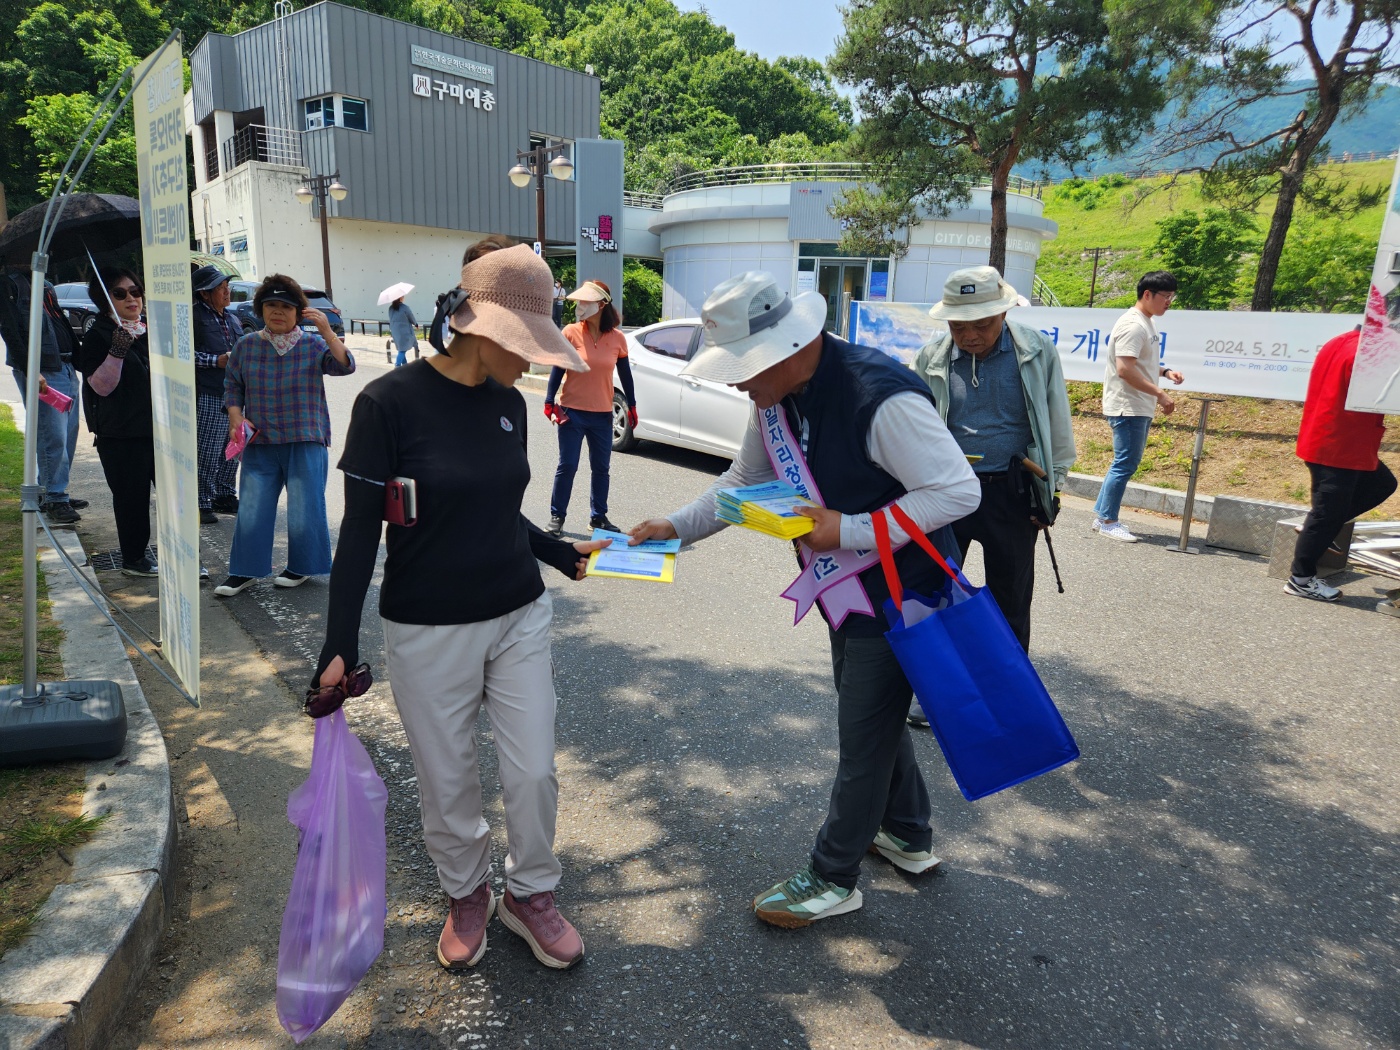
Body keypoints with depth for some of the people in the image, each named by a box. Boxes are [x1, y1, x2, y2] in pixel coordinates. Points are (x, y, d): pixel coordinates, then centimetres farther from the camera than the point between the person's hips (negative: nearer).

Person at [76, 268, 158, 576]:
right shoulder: (98, 336, -5)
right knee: (132, 496, 2)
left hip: (159, 428, 5)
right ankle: (133, 559, 16)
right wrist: (117, 351, -24)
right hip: (121, 435, -5)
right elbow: (100, 386, -14)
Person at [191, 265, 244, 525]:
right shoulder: (195, 316, -7)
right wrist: (217, 361, -17)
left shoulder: (232, 318, 18)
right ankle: (202, 503, 3)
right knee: (207, 453, -5)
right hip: (209, 396, -8)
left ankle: (225, 495, 26)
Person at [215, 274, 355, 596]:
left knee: (305, 506, 2)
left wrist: (326, 330, -26)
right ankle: (245, 571, 15)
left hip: (305, 440, -2)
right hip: (259, 443, 3)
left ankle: (301, 566, 20)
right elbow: (232, 386, 14)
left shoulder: (313, 345, -1)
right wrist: (237, 420, -1)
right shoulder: (246, 345, 7)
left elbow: (344, 366, -16)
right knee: (251, 507, 4)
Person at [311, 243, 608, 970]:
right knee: (447, 784, 11)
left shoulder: (508, 403, 1)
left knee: (533, 771, 8)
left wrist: (563, 554, 8)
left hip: (519, 617, 4)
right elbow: (360, 529, -11)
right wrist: (340, 645, -12)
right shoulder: (390, 402, -14)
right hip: (428, 631, -4)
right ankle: (467, 895, 38)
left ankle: (530, 894, 33)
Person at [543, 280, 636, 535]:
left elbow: (625, 373, 9)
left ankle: (599, 517, 23)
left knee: (601, 468, 10)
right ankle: (557, 516, 16)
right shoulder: (571, 332, -6)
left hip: (602, 414, 2)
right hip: (572, 412, -2)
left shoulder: (617, 338, -1)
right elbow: (557, 369, -4)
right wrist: (549, 403, -9)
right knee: (567, 466, 2)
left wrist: (631, 405, 12)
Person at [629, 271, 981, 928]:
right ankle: (908, 836, 46)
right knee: (868, 714, 23)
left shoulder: (880, 398, -31)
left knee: (865, 732, 5)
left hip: (899, 593, -9)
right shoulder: (776, 395, -3)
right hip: (845, 590, 9)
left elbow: (959, 491, -28)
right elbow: (745, 479, 9)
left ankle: (832, 879, 24)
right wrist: (677, 525, -3)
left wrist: (851, 530, -30)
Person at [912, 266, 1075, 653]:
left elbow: (1056, 424, 5)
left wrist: (1053, 486, 5)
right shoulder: (932, 357, 0)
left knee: (1010, 602, 12)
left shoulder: (1037, 350, -3)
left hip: (1012, 494, -1)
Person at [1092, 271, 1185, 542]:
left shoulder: (1147, 323, 15)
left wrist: (1165, 372, 7)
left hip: (1140, 408, 10)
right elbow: (1124, 369, -24)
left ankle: (1101, 514, 21)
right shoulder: (1133, 325, -16)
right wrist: (1160, 394, -23)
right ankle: (1107, 522, 3)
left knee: (1128, 463, 14)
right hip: (1128, 406, -10)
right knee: (1125, 464, -6)